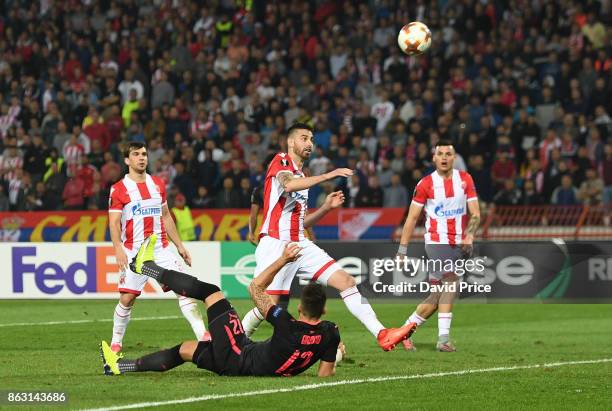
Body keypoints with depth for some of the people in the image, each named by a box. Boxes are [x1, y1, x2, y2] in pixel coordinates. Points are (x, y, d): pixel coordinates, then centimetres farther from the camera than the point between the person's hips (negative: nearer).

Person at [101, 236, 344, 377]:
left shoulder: (288, 327, -28)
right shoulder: (330, 335, -19)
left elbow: (255, 289, -16)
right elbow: (326, 374, -7)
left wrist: (283, 260, -12)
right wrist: (332, 353, 11)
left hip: (237, 360, -6)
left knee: (209, 292, 5)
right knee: (186, 348, 25)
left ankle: (146, 266, 24)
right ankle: (121, 366, 37)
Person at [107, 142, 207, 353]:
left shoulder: (158, 184, 13)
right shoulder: (119, 189, -2)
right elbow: (114, 222, -9)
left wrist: (180, 246, 18)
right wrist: (118, 248, -24)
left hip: (161, 248, 3)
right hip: (134, 251, -3)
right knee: (126, 298, -4)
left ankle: (203, 336, -13)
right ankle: (116, 342, 13)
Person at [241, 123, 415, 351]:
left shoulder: (301, 176, 24)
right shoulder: (280, 161, -1)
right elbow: (288, 185, -27)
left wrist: (326, 207, 12)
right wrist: (328, 175, -29)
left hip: (300, 244, 8)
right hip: (275, 244, -8)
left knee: (346, 281, -5)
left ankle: (381, 334, -11)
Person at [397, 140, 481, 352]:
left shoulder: (465, 180, 6)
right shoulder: (426, 184, -2)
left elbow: (475, 213, 5)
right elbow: (412, 217, 0)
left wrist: (469, 235, -14)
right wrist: (402, 250, -3)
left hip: (458, 245, 4)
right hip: (436, 242, -4)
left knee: (436, 298, 2)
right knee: (450, 281, -20)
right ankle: (444, 338, -18)